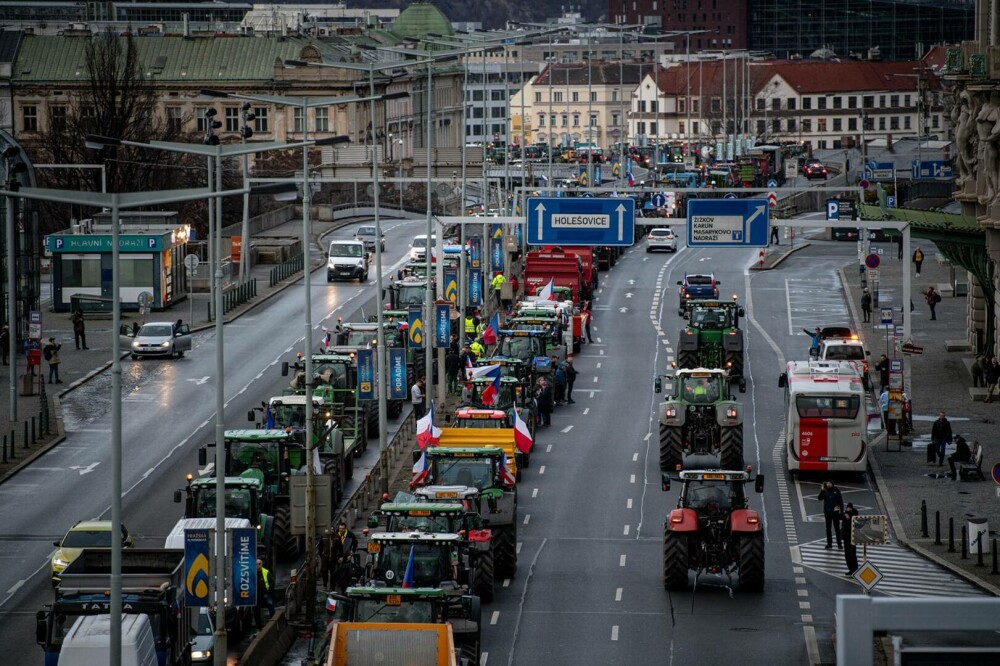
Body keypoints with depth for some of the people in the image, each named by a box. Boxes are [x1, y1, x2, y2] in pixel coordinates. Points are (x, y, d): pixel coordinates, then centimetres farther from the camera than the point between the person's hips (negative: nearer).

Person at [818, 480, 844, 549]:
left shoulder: (836, 491, -6)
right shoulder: (825, 491, -2)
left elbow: (840, 501, -4)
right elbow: (820, 498, -13)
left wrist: (841, 510, -9)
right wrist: (822, 490, -21)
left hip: (835, 512, -2)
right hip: (827, 512, 2)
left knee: (837, 528, 6)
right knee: (828, 528, 7)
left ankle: (839, 543, 13)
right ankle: (829, 543, 13)